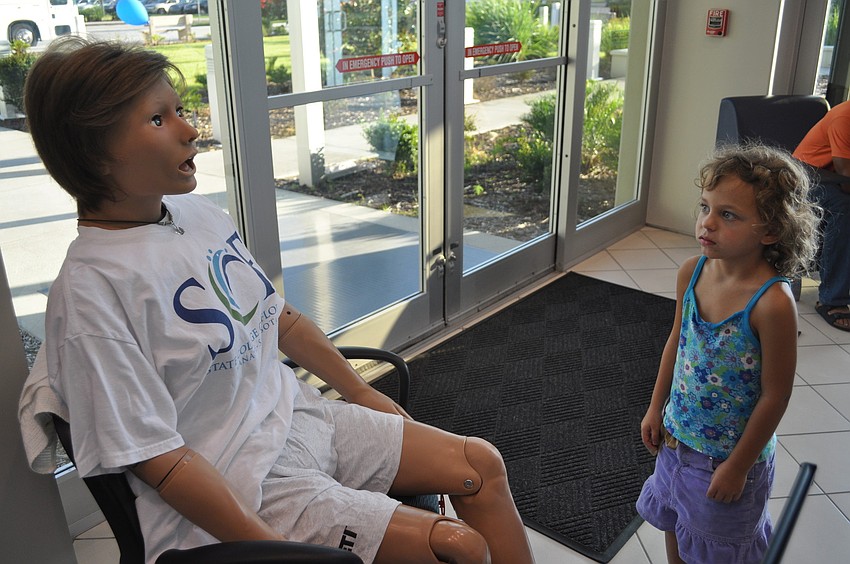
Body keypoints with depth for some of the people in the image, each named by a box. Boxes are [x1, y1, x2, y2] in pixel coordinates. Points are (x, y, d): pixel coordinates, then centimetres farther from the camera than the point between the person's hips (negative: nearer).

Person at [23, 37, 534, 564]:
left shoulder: (199, 212, 1)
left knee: (481, 464, 4)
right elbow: (157, 458, -19)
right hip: (238, 490, -7)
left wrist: (360, 391, 16)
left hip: (297, 416, 7)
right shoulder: (91, 291, -21)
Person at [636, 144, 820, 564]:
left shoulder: (773, 303, -30)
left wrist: (738, 466, -14)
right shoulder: (692, 272, -12)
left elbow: (775, 396, -22)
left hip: (730, 453, -5)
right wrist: (656, 409, 9)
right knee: (672, 525, 27)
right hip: (677, 435, 5)